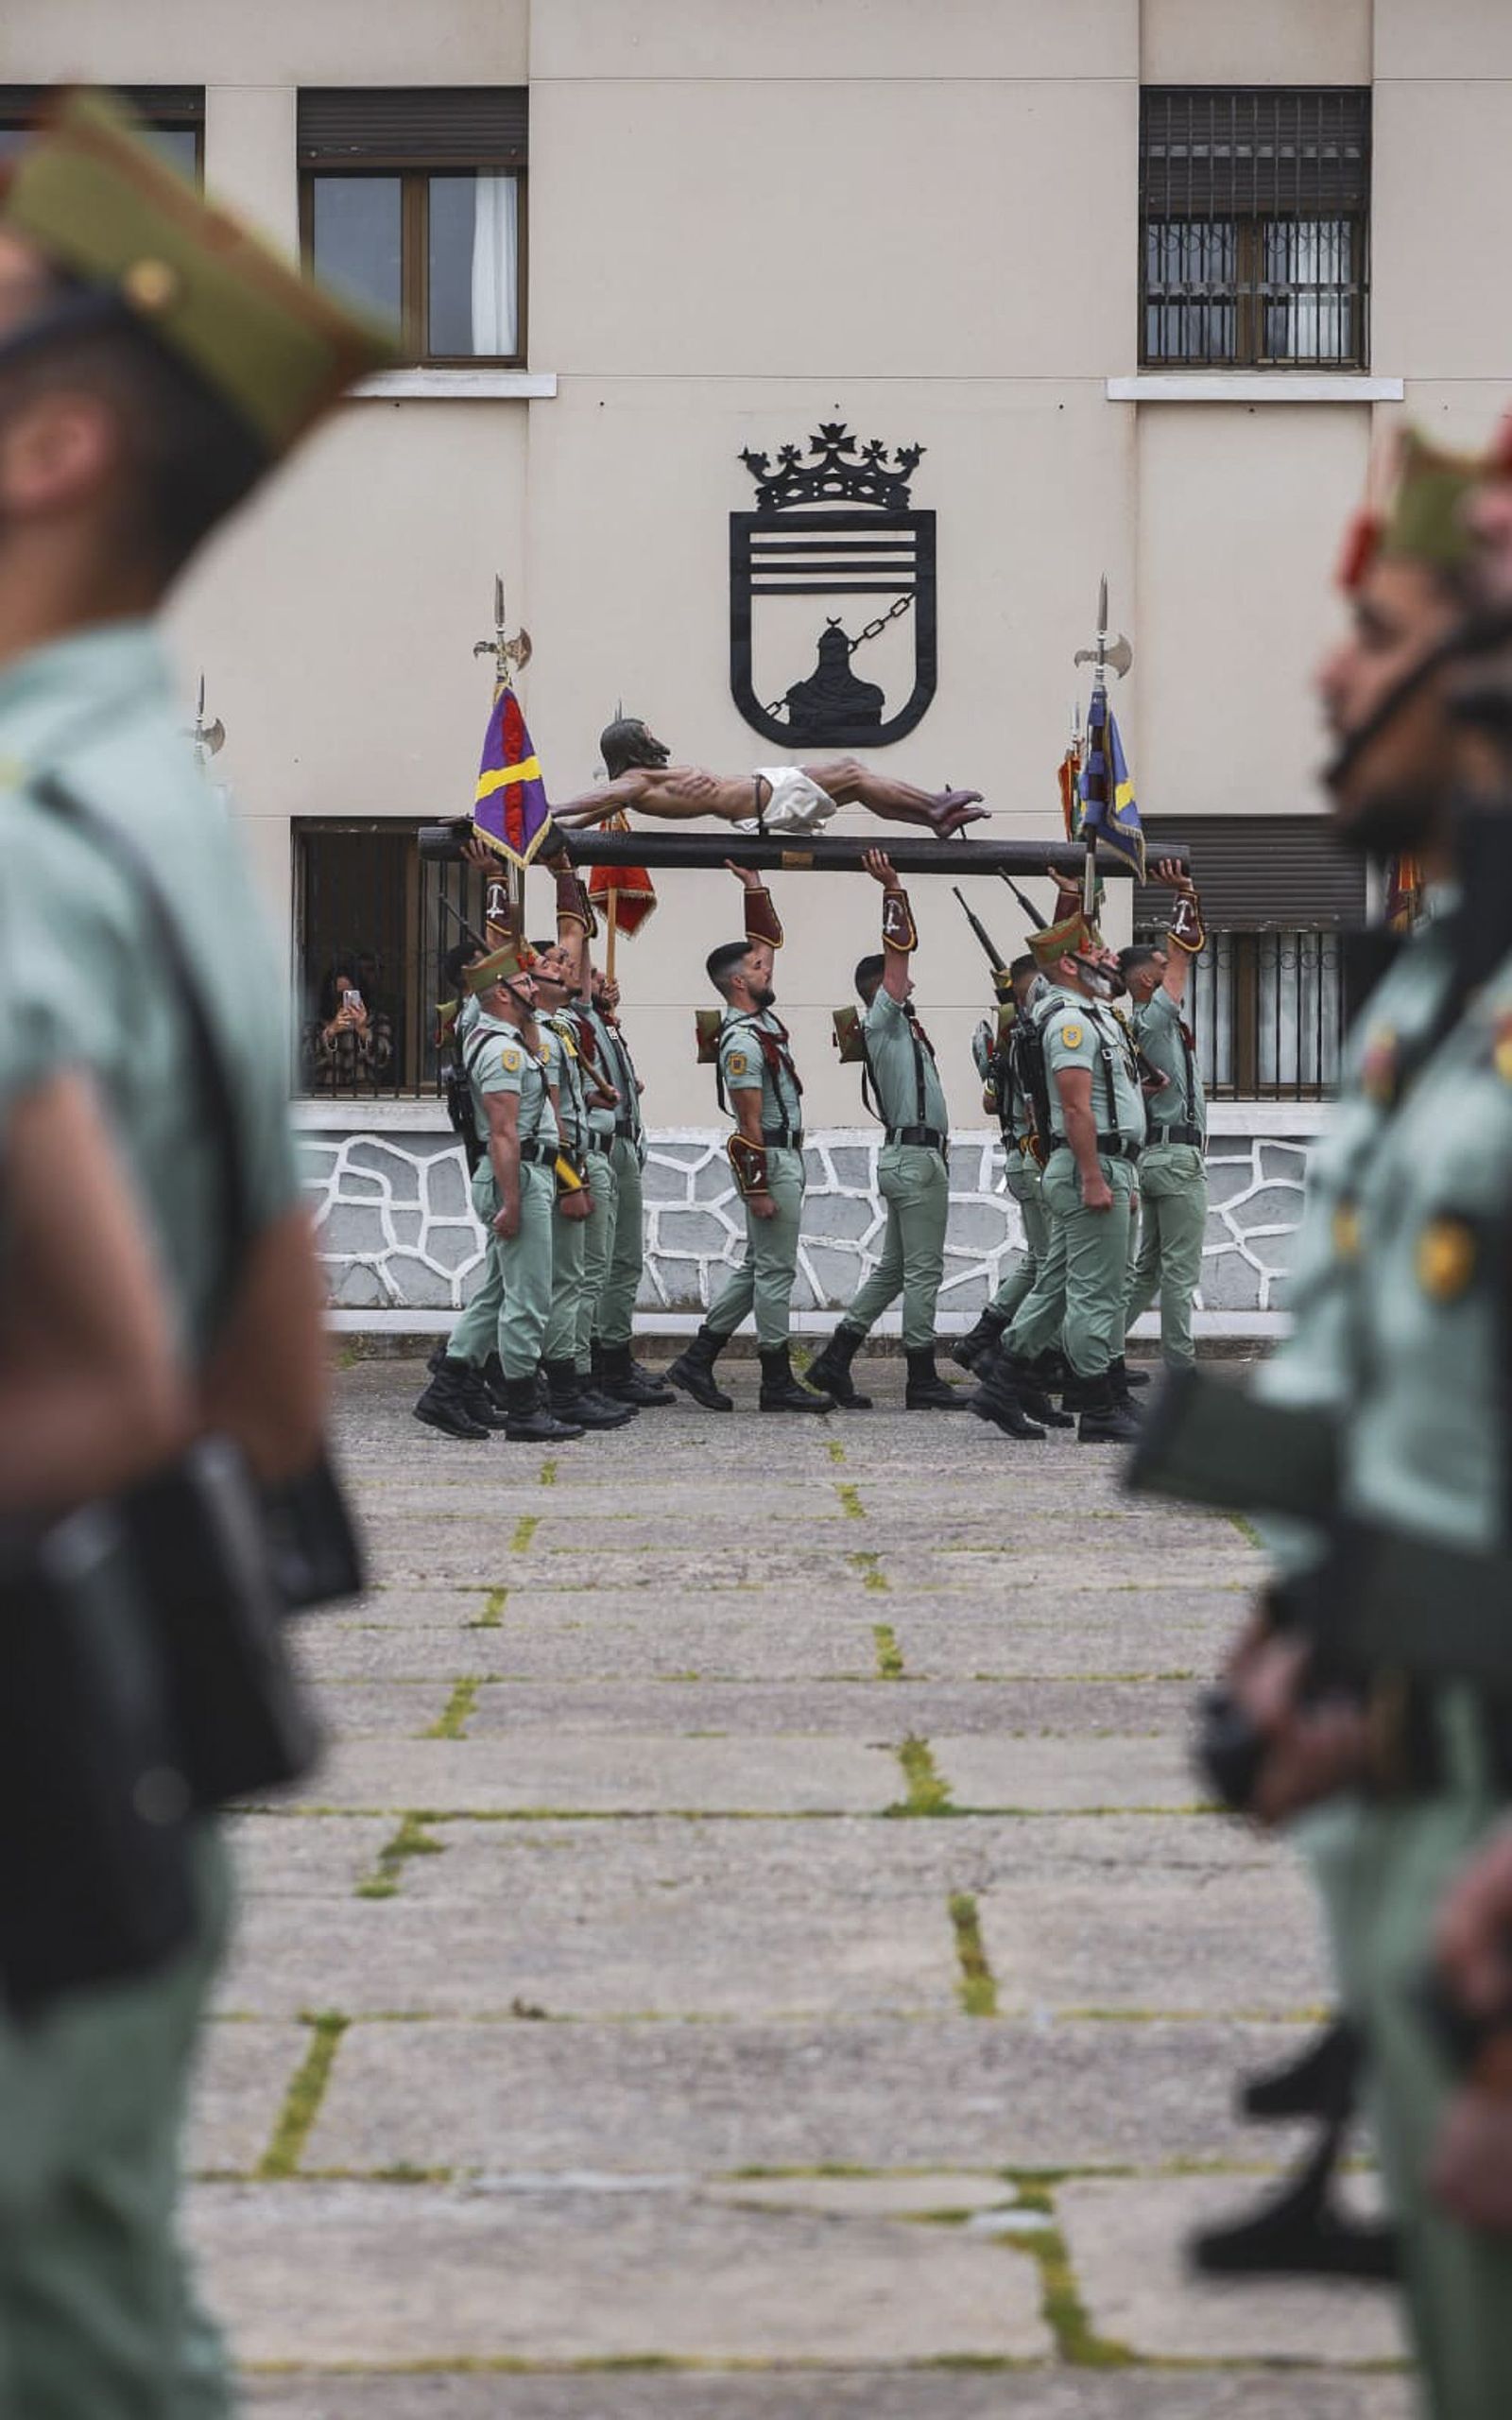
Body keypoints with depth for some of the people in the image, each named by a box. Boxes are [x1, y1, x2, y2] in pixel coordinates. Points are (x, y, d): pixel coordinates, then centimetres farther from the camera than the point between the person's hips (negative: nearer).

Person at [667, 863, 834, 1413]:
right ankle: (778, 1383, 0)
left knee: (757, 1267, 13)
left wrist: (753, 884, 9)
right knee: (775, 1270, -4)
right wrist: (758, 1187, -20)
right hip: (770, 1161, -10)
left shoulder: (760, 1018, 10)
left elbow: (769, 936, 18)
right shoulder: (743, 1041, -17)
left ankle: (698, 1361, 14)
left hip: (782, 1157, 10)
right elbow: (751, 1121, -19)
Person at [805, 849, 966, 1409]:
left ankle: (836, 1360, 11)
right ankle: (922, 1381, -3)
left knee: (894, 1269, 12)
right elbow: (898, 949, -13)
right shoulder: (882, 1021, -7)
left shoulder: (899, 1023, 17)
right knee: (923, 1271, -6)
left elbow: (901, 948, 21)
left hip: (911, 1157, 10)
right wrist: (892, 890, -11)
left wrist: (895, 889, 20)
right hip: (915, 1157, -10)